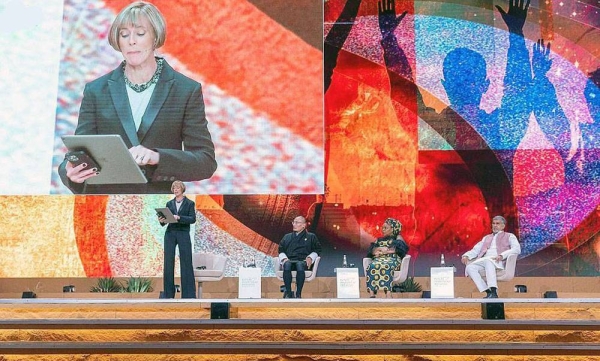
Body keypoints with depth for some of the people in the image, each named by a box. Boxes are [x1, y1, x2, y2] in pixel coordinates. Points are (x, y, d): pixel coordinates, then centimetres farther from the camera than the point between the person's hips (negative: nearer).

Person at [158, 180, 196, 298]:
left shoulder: (189, 203, 4)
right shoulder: (169, 203, 14)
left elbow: (193, 219, -7)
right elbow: (166, 218, 13)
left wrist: (179, 218, -19)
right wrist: (162, 220, -10)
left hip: (183, 234, -3)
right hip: (170, 234, 3)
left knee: (186, 263, -4)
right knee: (168, 263, 0)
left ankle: (188, 294, -1)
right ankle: (168, 293, 6)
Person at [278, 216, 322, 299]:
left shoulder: (311, 237, 23)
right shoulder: (287, 237, 30)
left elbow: (317, 250, 15)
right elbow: (281, 250, 22)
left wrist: (310, 258, -5)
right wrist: (284, 258, 1)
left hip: (303, 261, -2)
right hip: (289, 260, 2)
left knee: (300, 265, -41)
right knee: (287, 264, -38)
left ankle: (298, 294, -43)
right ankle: (288, 293, -42)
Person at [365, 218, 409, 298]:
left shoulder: (398, 238, 20)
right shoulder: (379, 240, 32)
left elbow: (400, 249, 0)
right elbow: (372, 250, 15)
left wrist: (386, 251, -4)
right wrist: (381, 248, -4)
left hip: (393, 259, -4)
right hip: (379, 259, 4)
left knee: (386, 266, -40)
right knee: (372, 267, -33)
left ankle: (388, 294, -54)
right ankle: (371, 294, -47)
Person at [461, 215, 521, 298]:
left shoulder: (509, 236, 20)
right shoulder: (486, 238, 34)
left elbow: (517, 249, 2)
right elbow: (475, 250, 25)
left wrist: (502, 255, -16)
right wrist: (466, 256, 2)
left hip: (498, 261, -5)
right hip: (483, 260, 5)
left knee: (488, 261, -40)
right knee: (469, 267, -28)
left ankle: (494, 292, -47)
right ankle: (488, 292, -31)